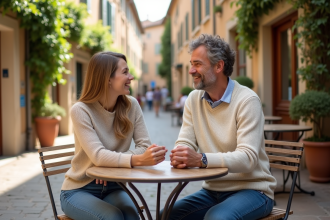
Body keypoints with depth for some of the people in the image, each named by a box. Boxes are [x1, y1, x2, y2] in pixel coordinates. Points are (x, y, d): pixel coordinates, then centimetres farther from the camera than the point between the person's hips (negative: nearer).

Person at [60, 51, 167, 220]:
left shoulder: (131, 105, -5)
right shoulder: (80, 110, -17)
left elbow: (144, 146, -9)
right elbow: (98, 155, -29)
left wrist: (112, 162, -25)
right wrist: (138, 160, -44)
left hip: (113, 187, 3)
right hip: (79, 189, -3)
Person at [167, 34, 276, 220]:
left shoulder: (247, 100, -16)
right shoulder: (194, 99, 3)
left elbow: (248, 157, -24)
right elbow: (185, 143, 1)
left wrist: (201, 159, -39)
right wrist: (180, 157, -25)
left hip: (251, 189, -5)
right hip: (213, 190, 5)